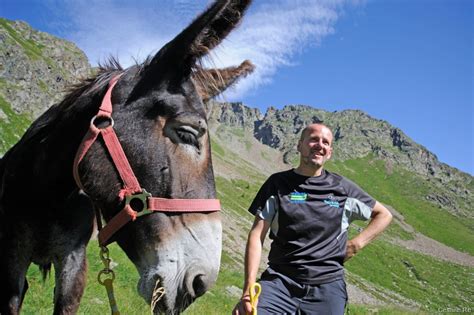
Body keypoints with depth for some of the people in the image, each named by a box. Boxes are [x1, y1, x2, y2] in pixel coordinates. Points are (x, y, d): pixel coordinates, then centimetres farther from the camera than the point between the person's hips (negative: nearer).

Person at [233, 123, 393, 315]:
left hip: (327, 284, 2)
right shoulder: (278, 183, 8)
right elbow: (257, 235, 1)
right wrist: (249, 288, -10)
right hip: (280, 280, -1)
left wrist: (356, 244, 6)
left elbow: (384, 215, 22)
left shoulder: (342, 188, 11)